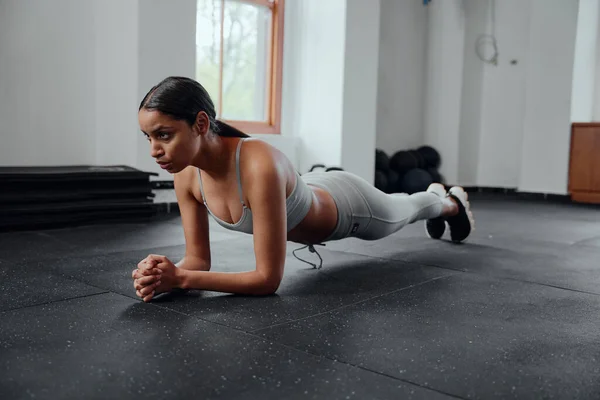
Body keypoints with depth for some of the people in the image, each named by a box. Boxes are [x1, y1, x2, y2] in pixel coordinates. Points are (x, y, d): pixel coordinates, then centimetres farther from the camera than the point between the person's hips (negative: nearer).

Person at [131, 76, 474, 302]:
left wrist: (181, 278, -49)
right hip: (310, 197, 6)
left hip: (349, 206, -6)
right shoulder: (186, 175, -27)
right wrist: (166, 275, -40)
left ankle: (452, 201, 67)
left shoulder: (260, 165, -49)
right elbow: (198, 258, -19)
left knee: (404, 211, 30)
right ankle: (433, 193, 73)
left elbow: (269, 278, -45)